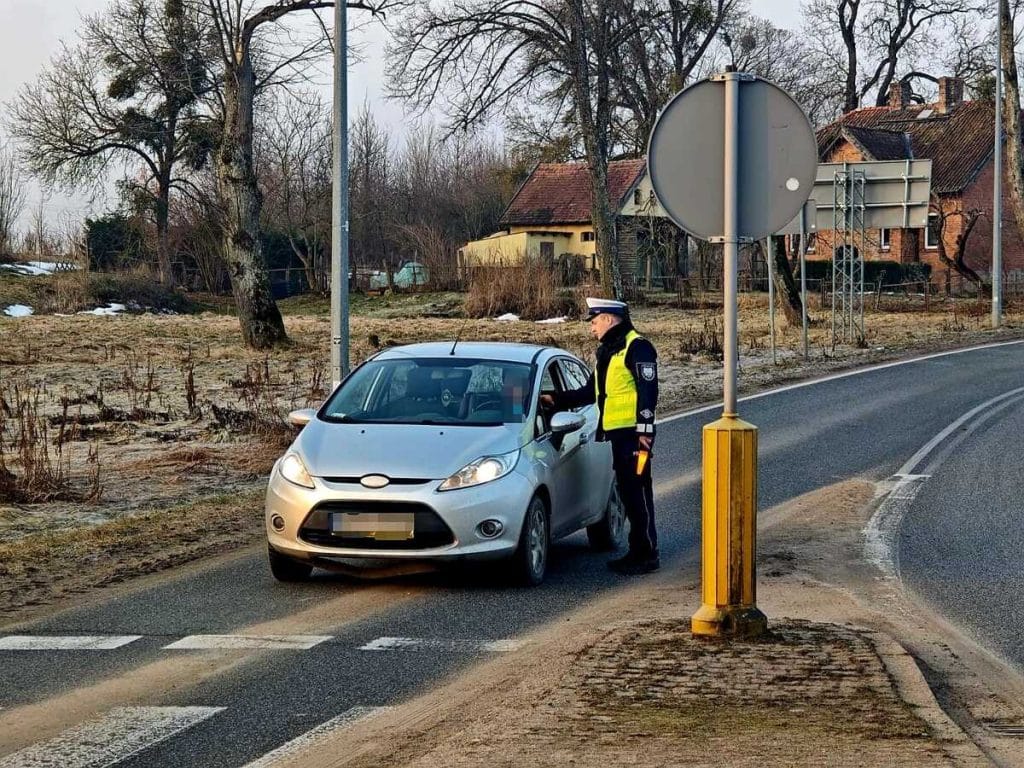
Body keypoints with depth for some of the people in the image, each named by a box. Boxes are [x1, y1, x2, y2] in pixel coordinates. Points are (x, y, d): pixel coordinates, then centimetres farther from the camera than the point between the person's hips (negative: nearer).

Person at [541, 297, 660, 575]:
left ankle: (647, 554, -4)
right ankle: (637, 550, 16)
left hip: (633, 433, -9)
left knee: (638, 491, -7)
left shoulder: (637, 347, -9)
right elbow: (590, 392, 26)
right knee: (627, 492, 11)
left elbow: (648, 390, -15)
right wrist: (557, 400, 19)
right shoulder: (607, 351, 21)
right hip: (617, 432, 9)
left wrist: (644, 428, -20)